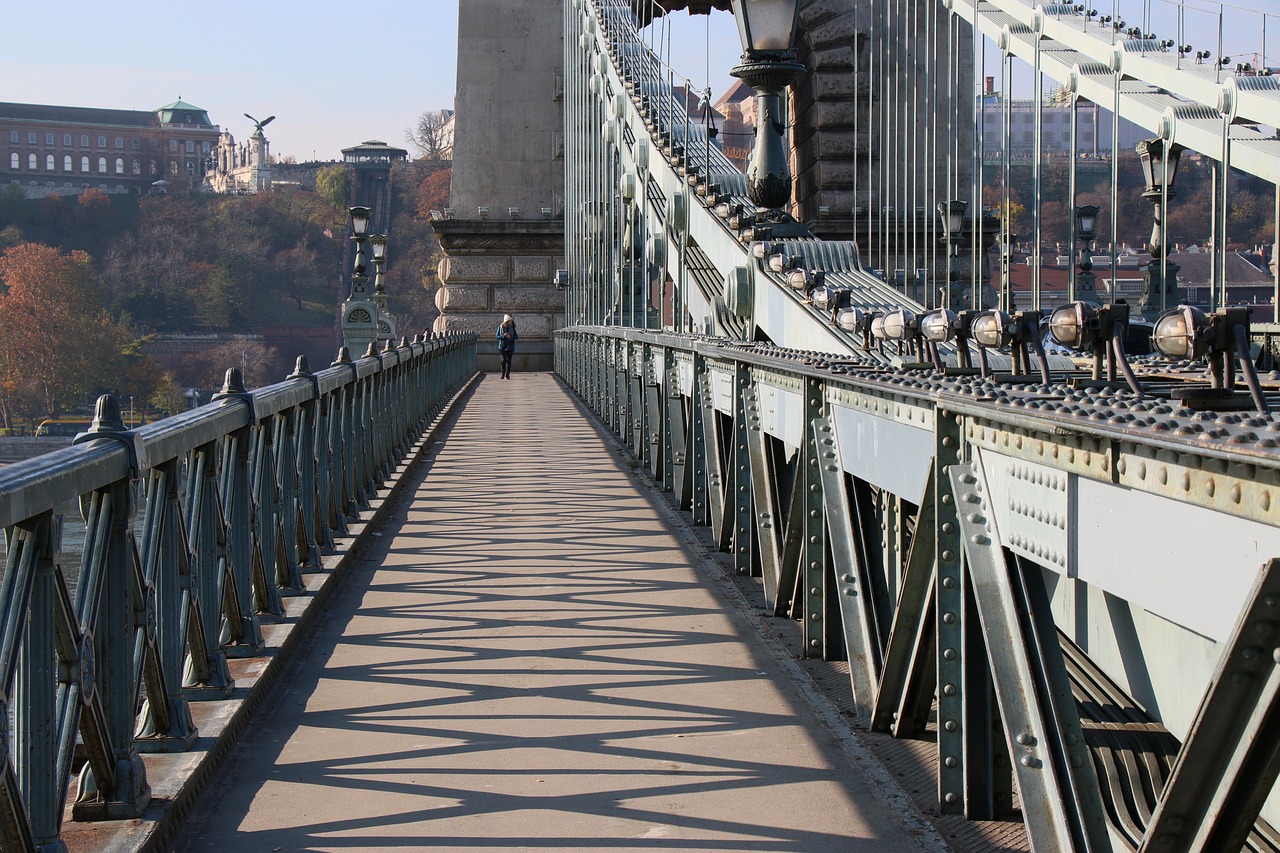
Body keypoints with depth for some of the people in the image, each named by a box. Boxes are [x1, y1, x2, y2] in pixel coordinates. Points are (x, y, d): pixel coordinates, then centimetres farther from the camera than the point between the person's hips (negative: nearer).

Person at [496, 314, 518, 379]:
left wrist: (510, 337, -16)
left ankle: (507, 375, 0)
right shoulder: (500, 327, -1)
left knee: (508, 361, -4)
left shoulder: (512, 328, 1)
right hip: (502, 347, 0)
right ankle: (503, 374, 11)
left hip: (510, 347, 0)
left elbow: (517, 337, 3)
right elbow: (497, 336, -1)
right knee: (503, 361, -1)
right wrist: (503, 335, -18)